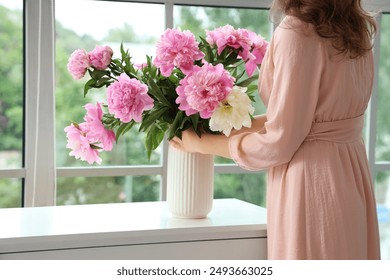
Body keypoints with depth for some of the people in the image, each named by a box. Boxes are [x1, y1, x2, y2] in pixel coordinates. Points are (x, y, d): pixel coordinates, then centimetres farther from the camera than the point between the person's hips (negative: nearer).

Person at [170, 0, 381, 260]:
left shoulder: (299, 30, -17)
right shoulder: (354, 27, 7)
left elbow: (278, 143, -16)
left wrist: (203, 144, -2)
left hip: (311, 179, -8)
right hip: (351, 174, 8)